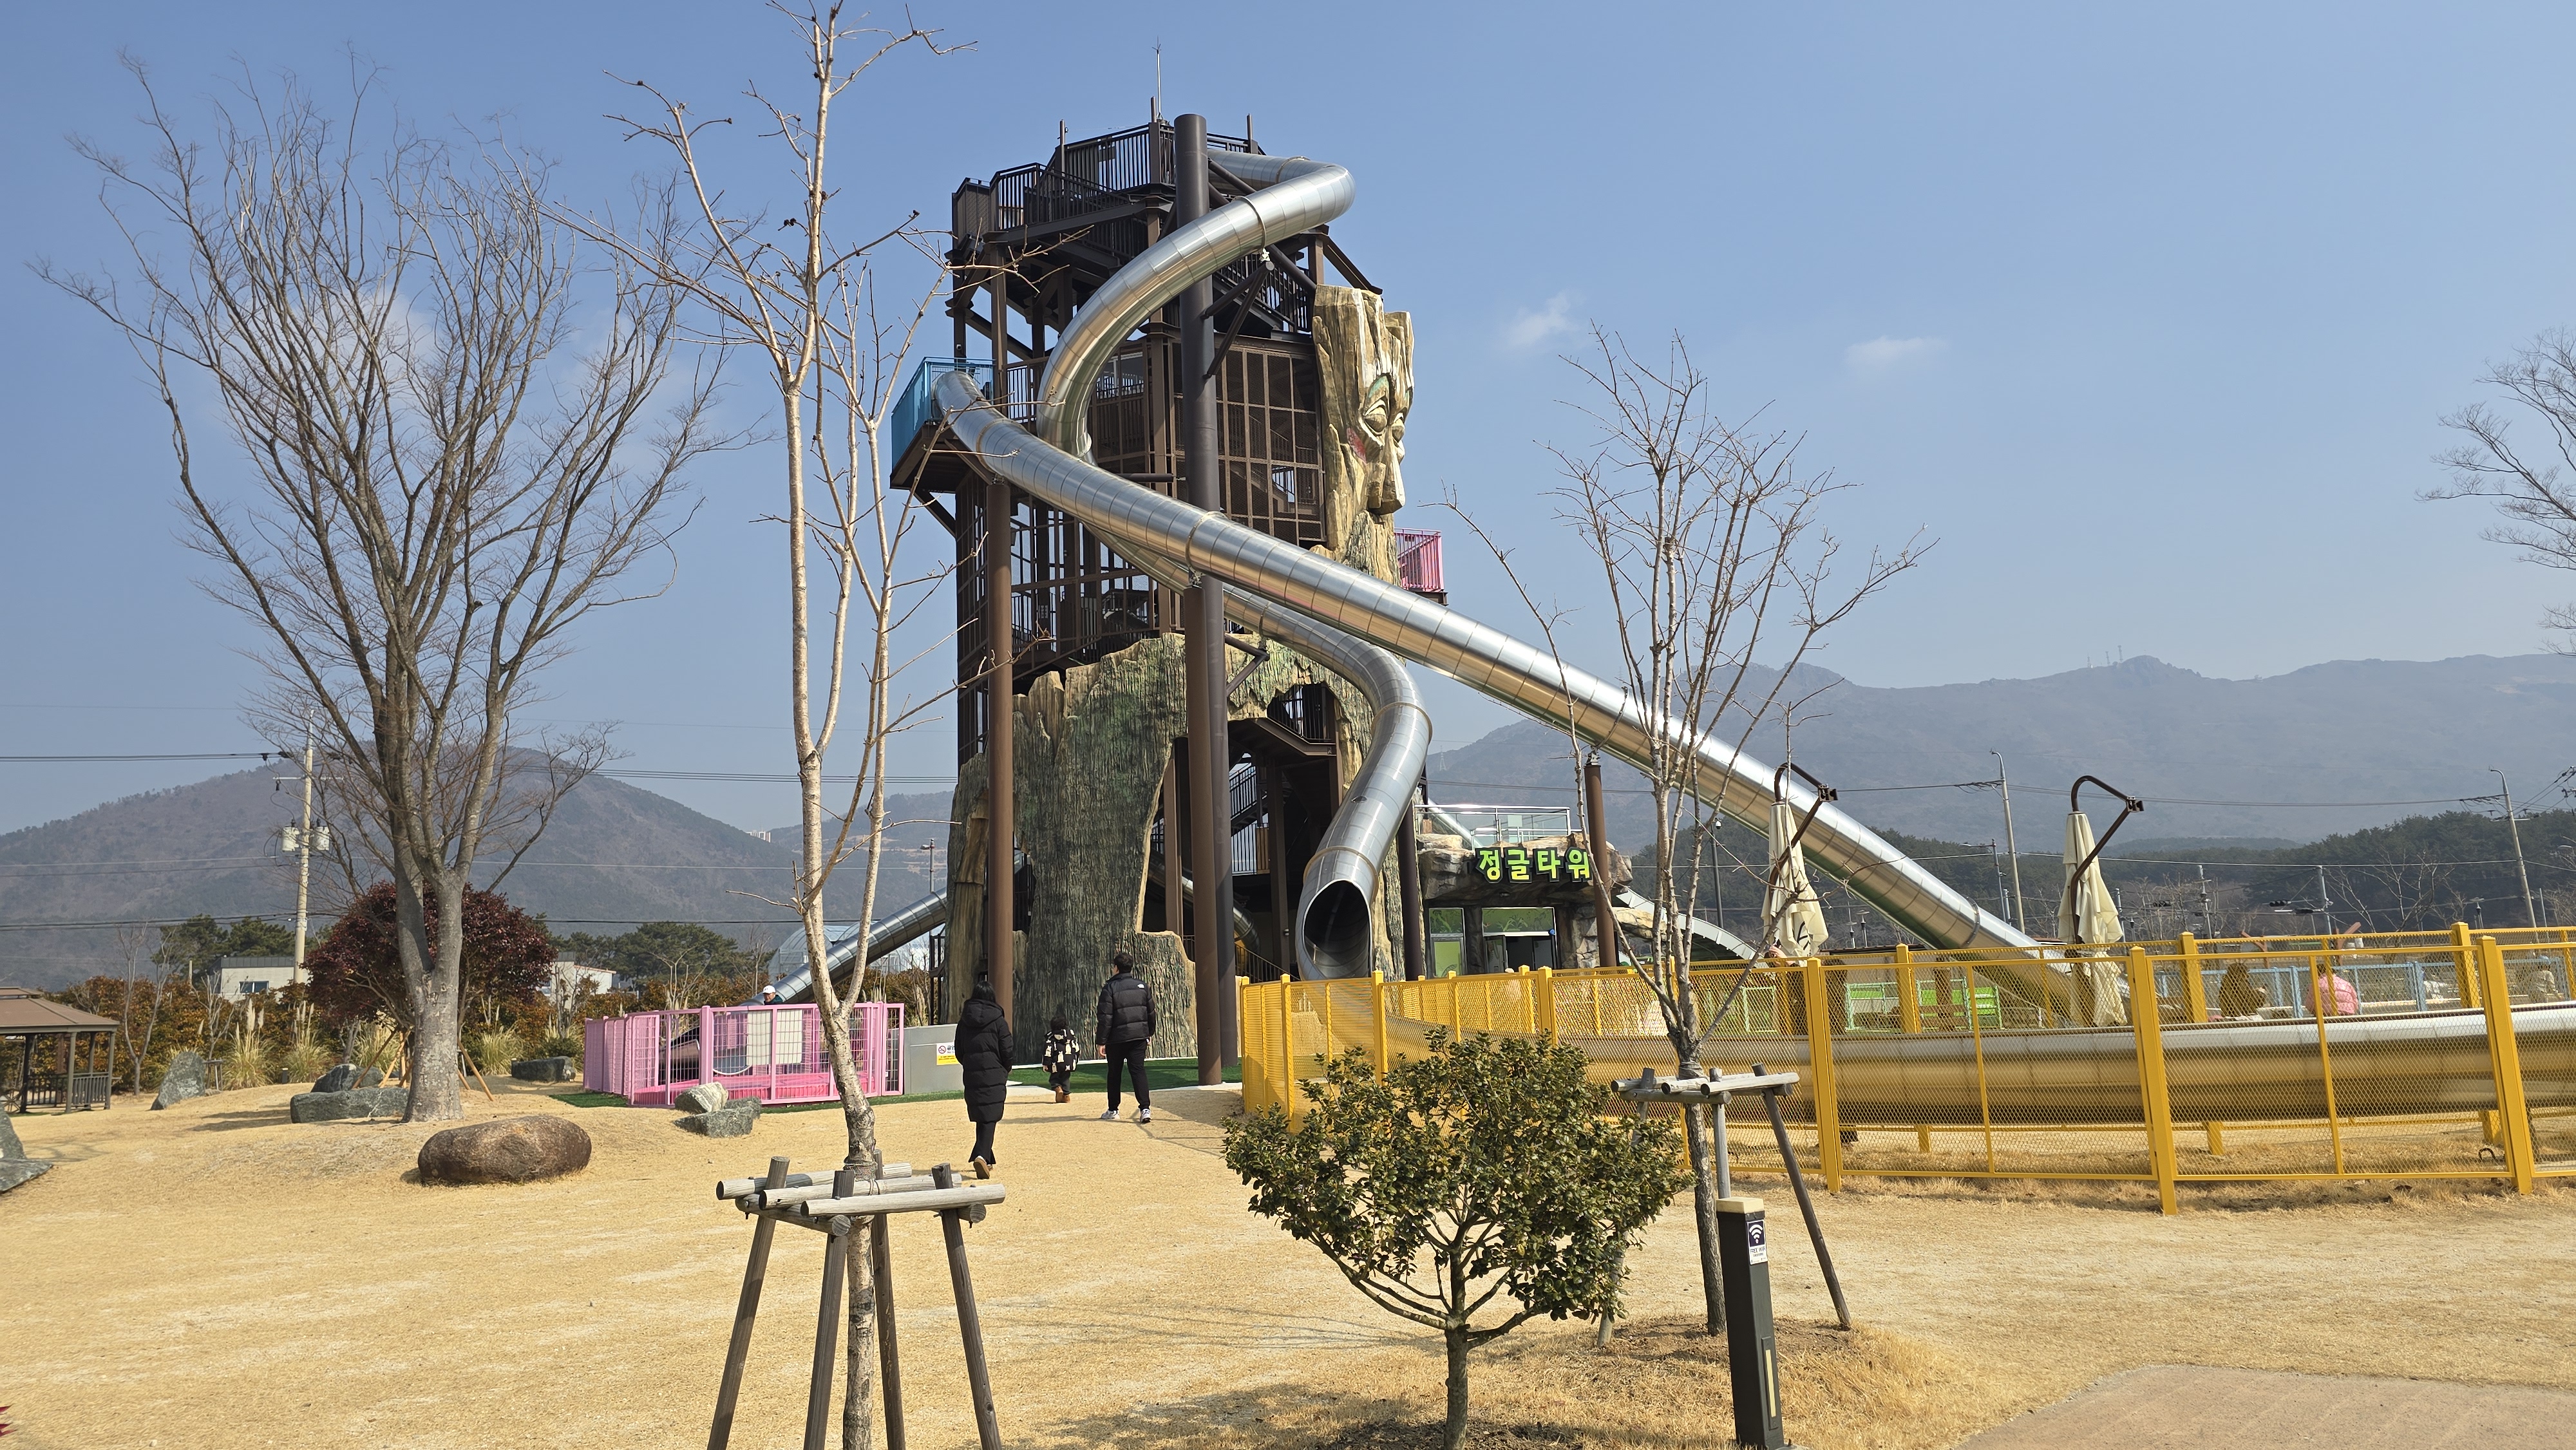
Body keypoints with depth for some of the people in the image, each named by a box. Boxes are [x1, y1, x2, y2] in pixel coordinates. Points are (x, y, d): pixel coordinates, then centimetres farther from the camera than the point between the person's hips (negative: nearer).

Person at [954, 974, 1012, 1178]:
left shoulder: (964, 1021, 6)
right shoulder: (998, 1021, -6)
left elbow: (959, 1052, 10)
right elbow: (1007, 1052, -4)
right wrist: (1005, 1072, 13)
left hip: (971, 1077, 4)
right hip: (994, 1076, -4)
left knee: (980, 1117, 15)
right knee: (990, 1117, -5)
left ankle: (985, 1159, 22)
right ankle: (982, 1155, -24)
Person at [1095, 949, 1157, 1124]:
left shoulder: (1110, 988, -10)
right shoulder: (1142, 985, 6)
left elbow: (1105, 1017, -12)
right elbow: (1151, 1011, 12)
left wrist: (1102, 1041, -8)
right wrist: (1150, 1032, 25)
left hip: (1117, 1037, -3)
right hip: (1139, 1035, 4)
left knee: (1114, 1073, 11)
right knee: (1138, 1071, 1)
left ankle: (1113, 1110, 19)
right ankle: (1145, 1108, -13)